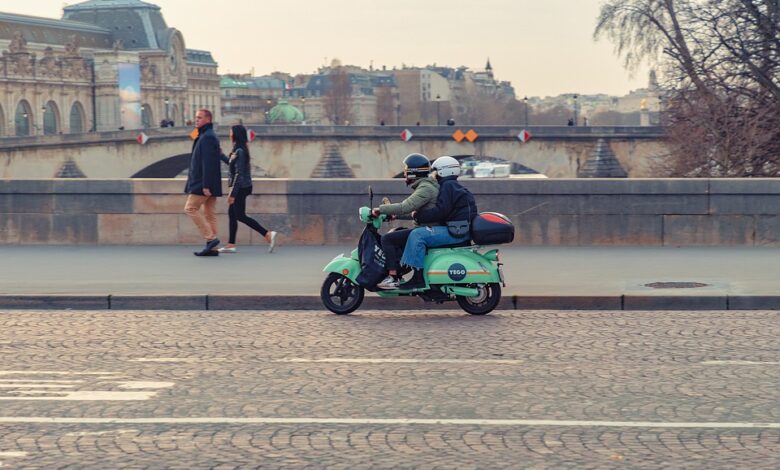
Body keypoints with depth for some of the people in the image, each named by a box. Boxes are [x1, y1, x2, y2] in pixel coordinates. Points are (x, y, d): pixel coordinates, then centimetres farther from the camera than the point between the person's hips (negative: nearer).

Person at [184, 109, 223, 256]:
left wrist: (205, 185, -24)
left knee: (190, 208, -8)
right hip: (209, 184, 10)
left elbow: (208, 163, -20)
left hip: (203, 183, -10)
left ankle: (211, 238, -10)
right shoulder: (205, 136, 19)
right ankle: (212, 248, 8)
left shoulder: (207, 137, -13)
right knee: (209, 214, 8)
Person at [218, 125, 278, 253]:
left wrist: (232, 193, -20)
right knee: (232, 214, 11)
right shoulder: (238, 150, 11)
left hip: (240, 188, -10)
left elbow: (239, 174, -20)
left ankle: (268, 235, -11)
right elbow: (232, 164, 28)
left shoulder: (239, 152, -18)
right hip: (241, 188, 10)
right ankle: (231, 244, 13)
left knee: (240, 215, -7)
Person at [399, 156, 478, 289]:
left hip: (456, 231, -11)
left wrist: (418, 215, -14)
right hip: (461, 230, 11)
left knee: (417, 235, -19)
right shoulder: (454, 186, 24)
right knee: (423, 233, 25)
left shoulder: (448, 186, -9)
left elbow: (440, 211, -21)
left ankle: (418, 277, -24)